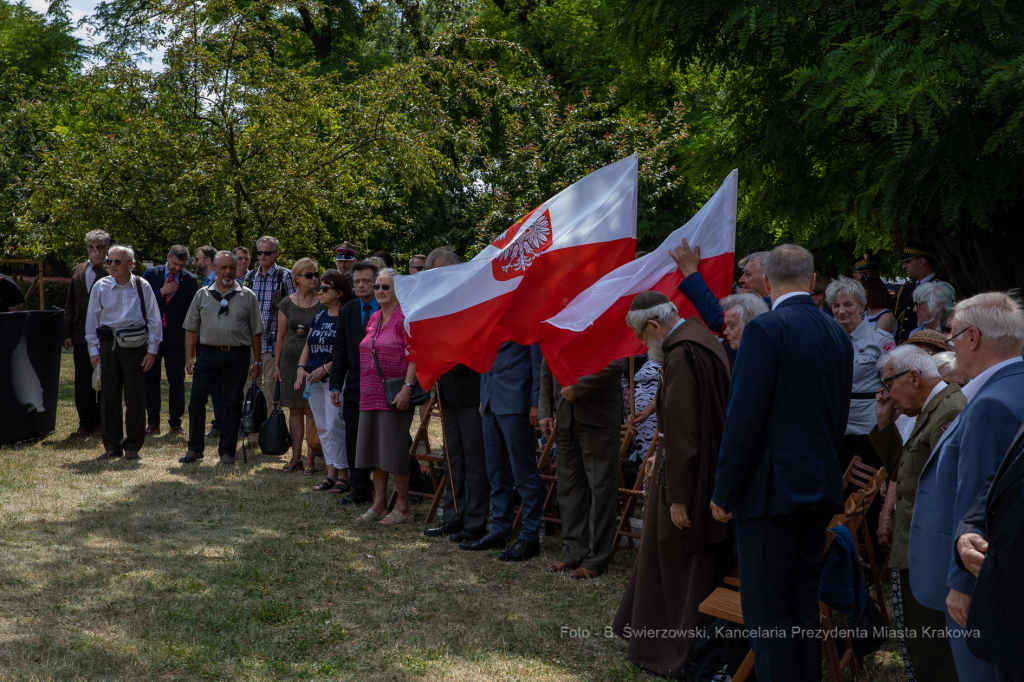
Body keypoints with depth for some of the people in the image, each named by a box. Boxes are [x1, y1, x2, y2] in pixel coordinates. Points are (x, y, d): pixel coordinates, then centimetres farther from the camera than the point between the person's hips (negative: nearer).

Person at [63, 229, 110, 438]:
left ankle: (101, 424, 10)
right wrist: (67, 333, 9)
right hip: (82, 335, 5)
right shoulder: (78, 270, 15)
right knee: (83, 381, 7)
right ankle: (85, 423, 15)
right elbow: (70, 305, 15)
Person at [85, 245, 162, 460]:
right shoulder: (100, 287, 4)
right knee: (109, 396, 4)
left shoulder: (142, 287, 1)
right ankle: (112, 446, 14)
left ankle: (133, 446, 12)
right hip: (108, 344, 1)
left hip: (135, 345, -1)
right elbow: (92, 319, 9)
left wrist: (152, 350, 1)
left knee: (135, 397, 0)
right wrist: (93, 350, 5)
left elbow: (154, 319, 6)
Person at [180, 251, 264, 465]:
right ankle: (195, 448, 10)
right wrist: (189, 357, 2)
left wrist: (256, 361, 2)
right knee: (196, 400, -4)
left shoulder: (247, 296, 6)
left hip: (237, 355, -1)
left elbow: (256, 332, 6)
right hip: (208, 353, 1)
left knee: (232, 405, 4)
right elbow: (191, 329, 10)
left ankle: (227, 451, 13)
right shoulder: (203, 295, 9)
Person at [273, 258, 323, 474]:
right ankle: (296, 455, 14)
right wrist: (276, 365, 10)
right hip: (290, 361, 3)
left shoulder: (322, 304, -2)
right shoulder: (287, 303, 7)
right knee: (294, 410, 7)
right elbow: (281, 336, 12)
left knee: (311, 411, -4)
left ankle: (310, 459, 2)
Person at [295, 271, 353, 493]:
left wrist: (325, 368, -21)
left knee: (335, 428, -9)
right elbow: (307, 346, 20)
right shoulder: (318, 317, 15)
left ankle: (344, 476, -1)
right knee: (323, 428, 10)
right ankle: (331, 474, 17)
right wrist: (301, 368, 3)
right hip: (314, 380, 8)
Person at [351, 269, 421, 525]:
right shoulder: (374, 319, 15)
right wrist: (364, 390, 19)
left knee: (395, 448, -5)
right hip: (371, 395, 8)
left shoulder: (405, 317, -9)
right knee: (374, 446, 10)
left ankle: (402, 507, 4)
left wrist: (407, 388, -22)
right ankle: (379, 503, 18)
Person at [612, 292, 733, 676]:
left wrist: (677, 496, -19)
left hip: (688, 475, -9)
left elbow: (682, 432, -23)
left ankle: (678, 654, 15)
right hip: (710, 469, 9)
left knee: (681, 565, 3)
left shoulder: (682, 355, -22)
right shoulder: (702, 339, 8)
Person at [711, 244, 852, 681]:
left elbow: (744, 418, -17)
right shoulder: (838, 335, 10)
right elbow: (839, 417, 14)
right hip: (820, 489, 8)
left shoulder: (765, 329, -13)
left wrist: (724, 493, -9)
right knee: (804, 605, 17)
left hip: (771, 490, -8)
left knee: (767, 613, -2)